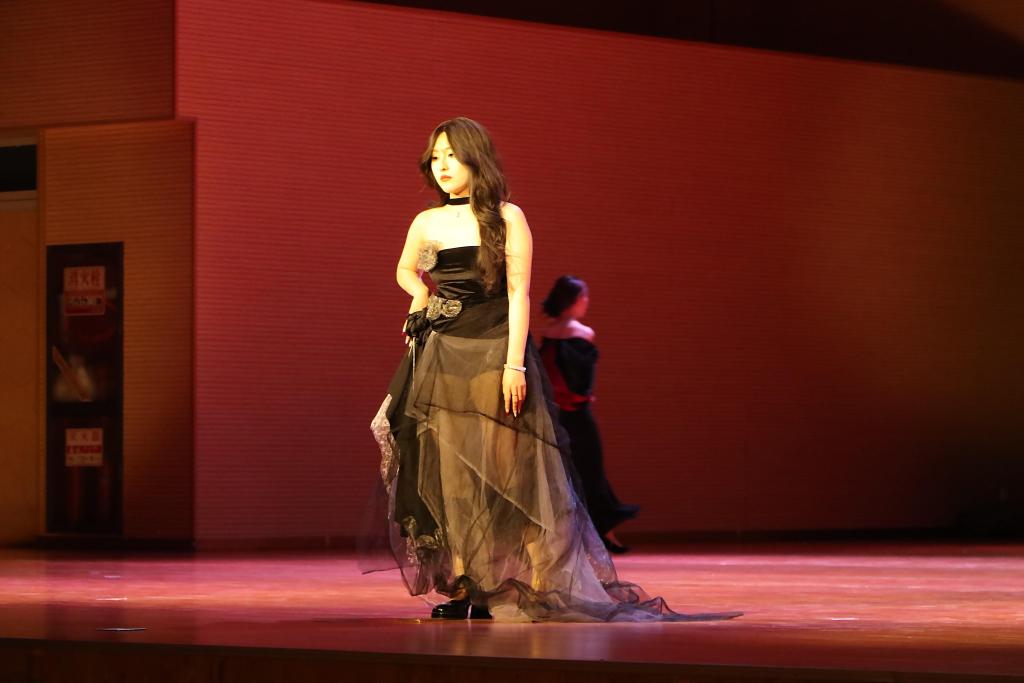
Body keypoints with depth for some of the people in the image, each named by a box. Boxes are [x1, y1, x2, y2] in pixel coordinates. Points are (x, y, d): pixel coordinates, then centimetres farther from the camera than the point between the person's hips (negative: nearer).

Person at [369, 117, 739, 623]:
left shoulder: (507, 218, -2)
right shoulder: (427, 224, 8)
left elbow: (519, 293, -7)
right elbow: (406, 271, 29)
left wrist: (515, 363, -15)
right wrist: (426, 305, 10)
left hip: (495, 354, -3)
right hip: (442, 358, 4)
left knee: (504, 471, -4)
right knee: (448, 474, 1)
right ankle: (459, 587, 4)